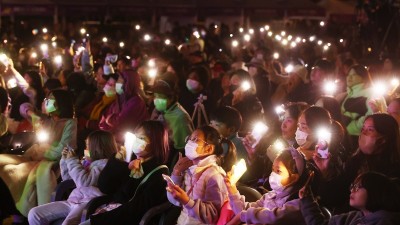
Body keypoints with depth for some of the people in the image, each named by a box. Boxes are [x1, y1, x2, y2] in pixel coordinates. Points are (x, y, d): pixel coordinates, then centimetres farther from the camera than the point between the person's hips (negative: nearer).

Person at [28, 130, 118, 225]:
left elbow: (85, 182, -18)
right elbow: (68, 180, 33)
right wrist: (65, 160, 19)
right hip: (73, 200, 9)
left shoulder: (104, 164, -4)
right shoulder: (86, 162, 21)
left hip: (89, 203, -9)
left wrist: (72, 161, -8)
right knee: (34, 214, -4)